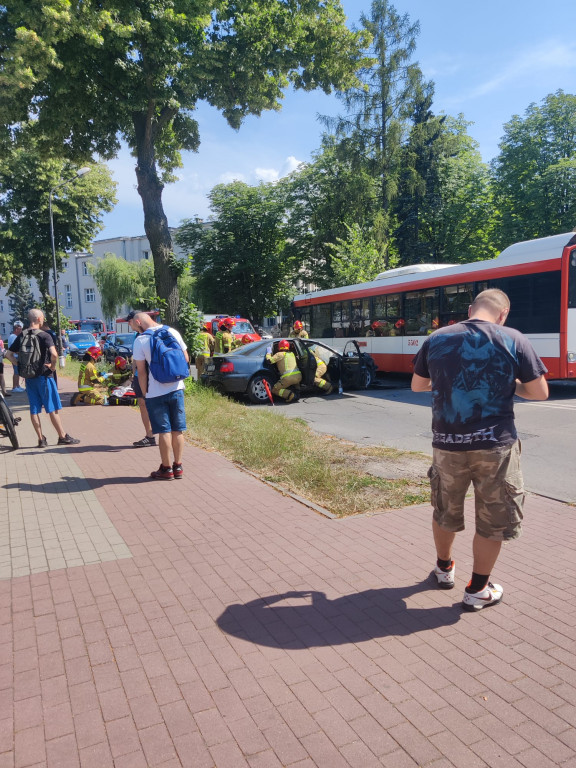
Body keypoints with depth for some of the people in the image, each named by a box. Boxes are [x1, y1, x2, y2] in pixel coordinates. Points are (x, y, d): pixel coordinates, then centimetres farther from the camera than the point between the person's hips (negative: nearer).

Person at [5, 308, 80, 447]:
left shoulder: (21, 336, 7)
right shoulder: (44, 336, -11)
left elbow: (9, 354, 8)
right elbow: (54, 354, -25)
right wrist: (53, 367, -9)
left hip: (29, 378, 6)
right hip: (44, 376, -6)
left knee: (34, 410, 8)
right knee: (53, 409, 1)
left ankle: (41, 439, 12)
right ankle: (63, 437, 6)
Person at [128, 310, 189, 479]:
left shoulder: (140, 341, -10)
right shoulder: (172, 332, 2)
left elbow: (141, 371, -8)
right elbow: (186, 359, 7)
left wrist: (144, 394, 1)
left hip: (156, 393, -4)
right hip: (176, 389, 4)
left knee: (164, 431, 4)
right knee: (178, 430, 11)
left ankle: (166, 469, 13)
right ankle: (178, 467, 19)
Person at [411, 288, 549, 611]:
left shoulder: (437, 339, 2)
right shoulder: (514, 340, -6)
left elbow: (418, 385, 13)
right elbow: (540, 393, -2)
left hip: (447, 442, 3)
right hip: (495, 444, -2)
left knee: (445, 511, 23)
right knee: (494, 519, 14)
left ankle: (444, 568, 42)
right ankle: (478, 590, 24)